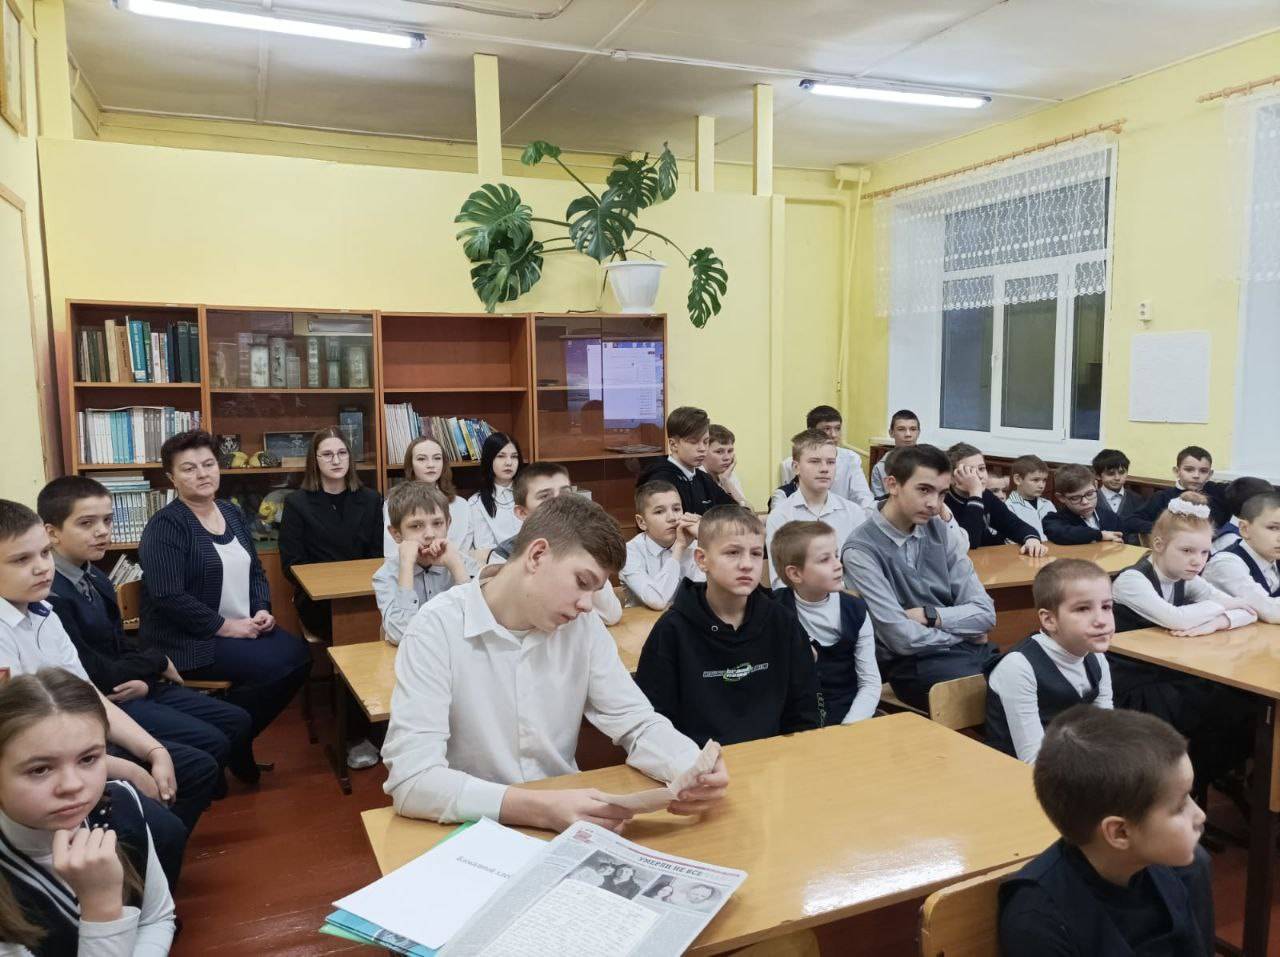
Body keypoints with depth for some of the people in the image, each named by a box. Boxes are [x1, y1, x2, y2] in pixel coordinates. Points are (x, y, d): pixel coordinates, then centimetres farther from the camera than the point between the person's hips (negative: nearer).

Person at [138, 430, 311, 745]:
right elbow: (169, 595, -22)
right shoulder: (165, 526, -13)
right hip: (188, 639, -8)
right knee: (273, 668, -23)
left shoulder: (231, 512, 11)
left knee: (299, 657, -11)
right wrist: (225, 626, -19)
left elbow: (255, 570, 17)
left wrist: (262, 610, -1)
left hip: (244, 626, 8)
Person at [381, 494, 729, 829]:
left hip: (567, 822, 3)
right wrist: (542, 809, -33)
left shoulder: (583, 627, -1)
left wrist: (694, 769, -17)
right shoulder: (438, 628, -16)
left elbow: (638, 724, 3)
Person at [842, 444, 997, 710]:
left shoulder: (939, 531, 6)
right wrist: (963, 631, -3)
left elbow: (985, 613, 3)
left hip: (963, 650, 6)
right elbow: (904, 638, -16)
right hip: (912, 664, -6)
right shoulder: (861, 551, -13)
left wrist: (929, 615, -11)